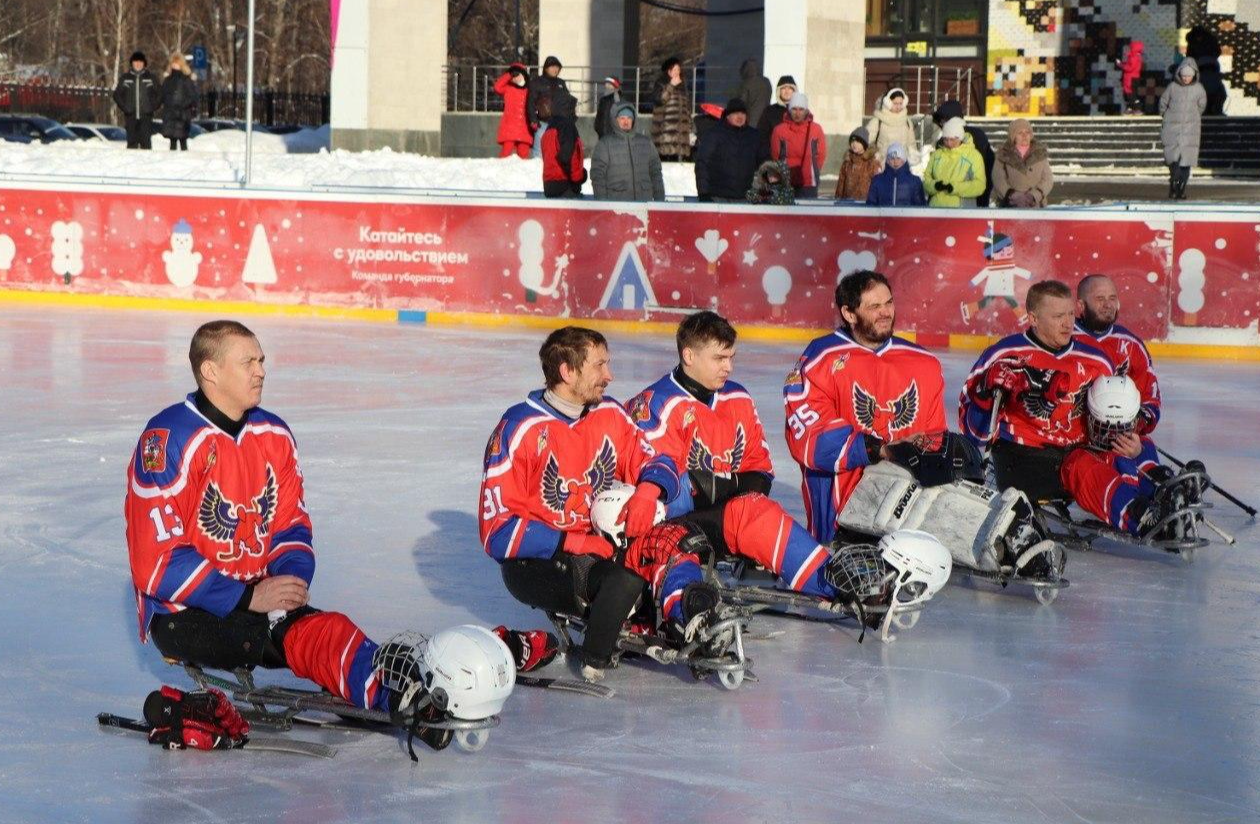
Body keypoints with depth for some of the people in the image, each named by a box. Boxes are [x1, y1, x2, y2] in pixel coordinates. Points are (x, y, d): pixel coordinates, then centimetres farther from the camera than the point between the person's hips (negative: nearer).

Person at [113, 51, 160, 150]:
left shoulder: (151, 77, 5)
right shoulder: (125, 77, 7)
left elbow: (159, 94, 8)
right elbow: (117, 94, 12)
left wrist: (153, 107, -3)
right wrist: (124, 107, 0)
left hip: (146, 116, -1)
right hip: (130, 116, 1)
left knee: (146, 141, -7)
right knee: (132, 142, 2)